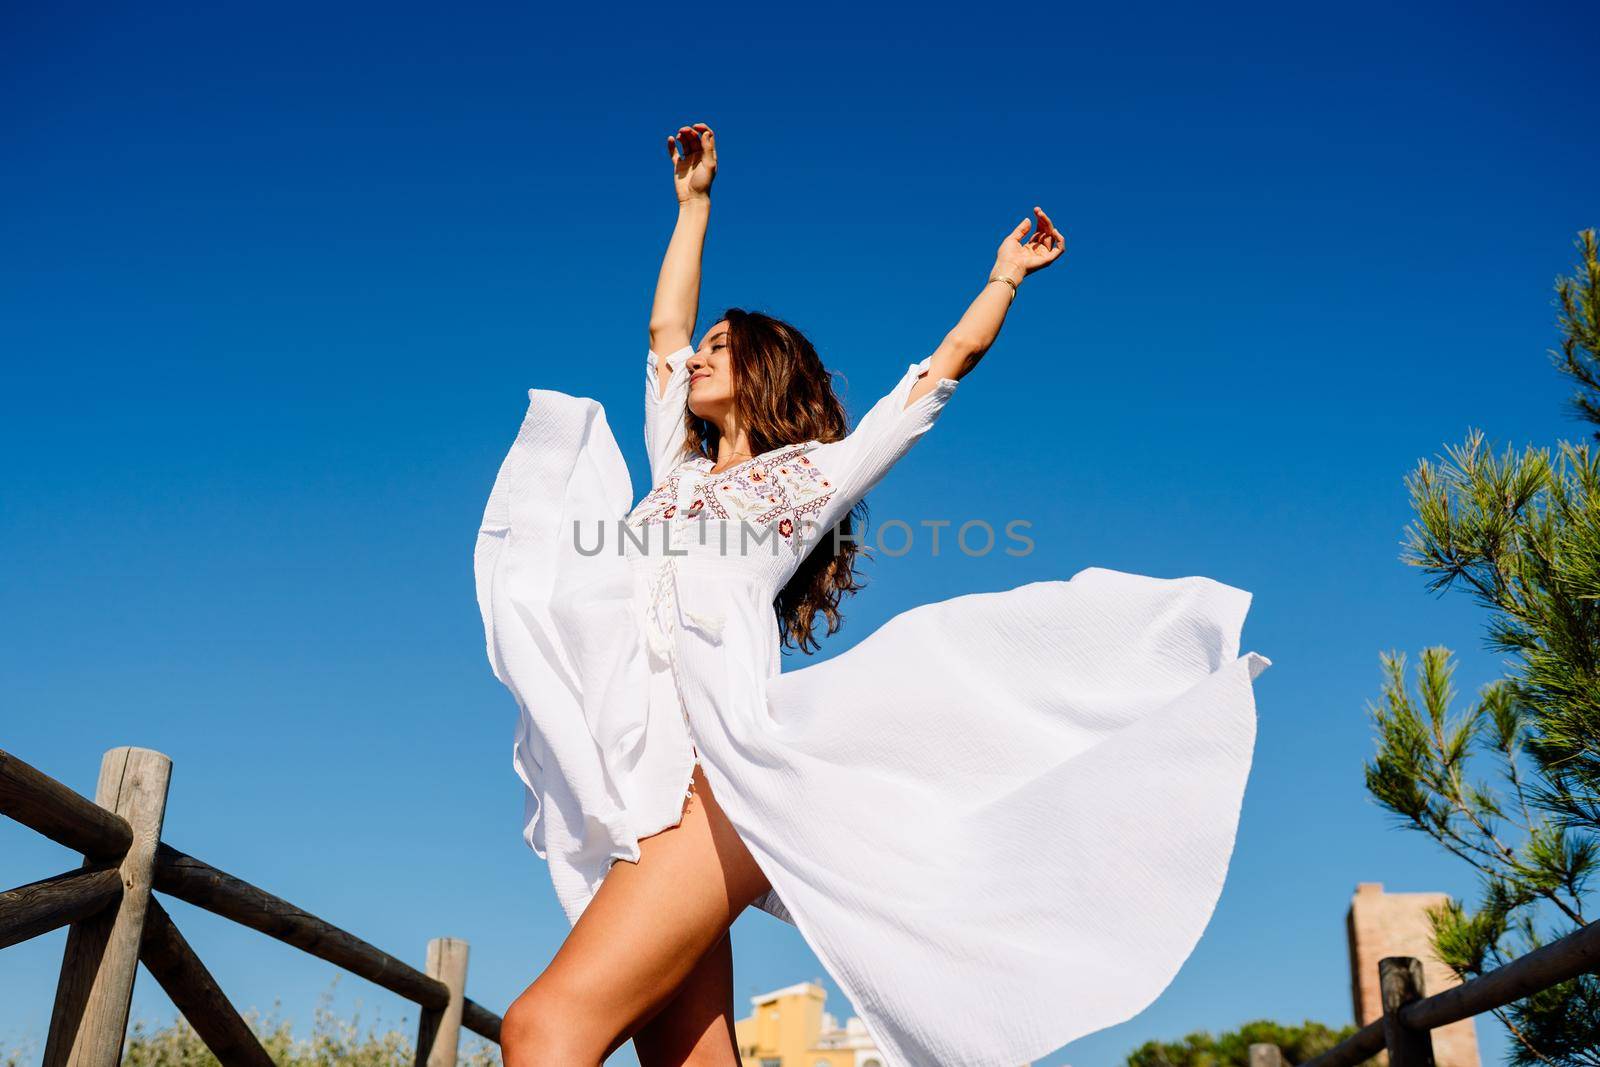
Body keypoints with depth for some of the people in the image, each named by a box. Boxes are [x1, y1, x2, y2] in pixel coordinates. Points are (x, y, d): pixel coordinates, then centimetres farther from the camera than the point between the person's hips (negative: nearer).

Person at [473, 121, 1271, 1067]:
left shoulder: (815, 470, 15)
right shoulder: (679, 469, 30)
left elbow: (946, 366, 19)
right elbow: (665, 327, 38)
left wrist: (1007, 275, 32)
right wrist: (695, 200, 46)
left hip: (716, 767, -6)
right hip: (638, 783, 6)